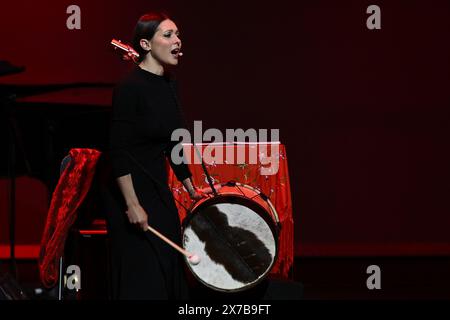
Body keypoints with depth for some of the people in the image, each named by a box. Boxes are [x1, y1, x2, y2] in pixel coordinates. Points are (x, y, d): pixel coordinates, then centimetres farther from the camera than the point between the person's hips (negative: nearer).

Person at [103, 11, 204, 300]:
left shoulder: (169, 86, 8)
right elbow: (118, 151, -20)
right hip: (132, 190, -8)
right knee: (143, 276, -6)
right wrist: (132, 205, -23)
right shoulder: (130, 88, -17)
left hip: (160, 190, 8)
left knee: (170, 269, 9)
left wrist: (191, 189, 21)